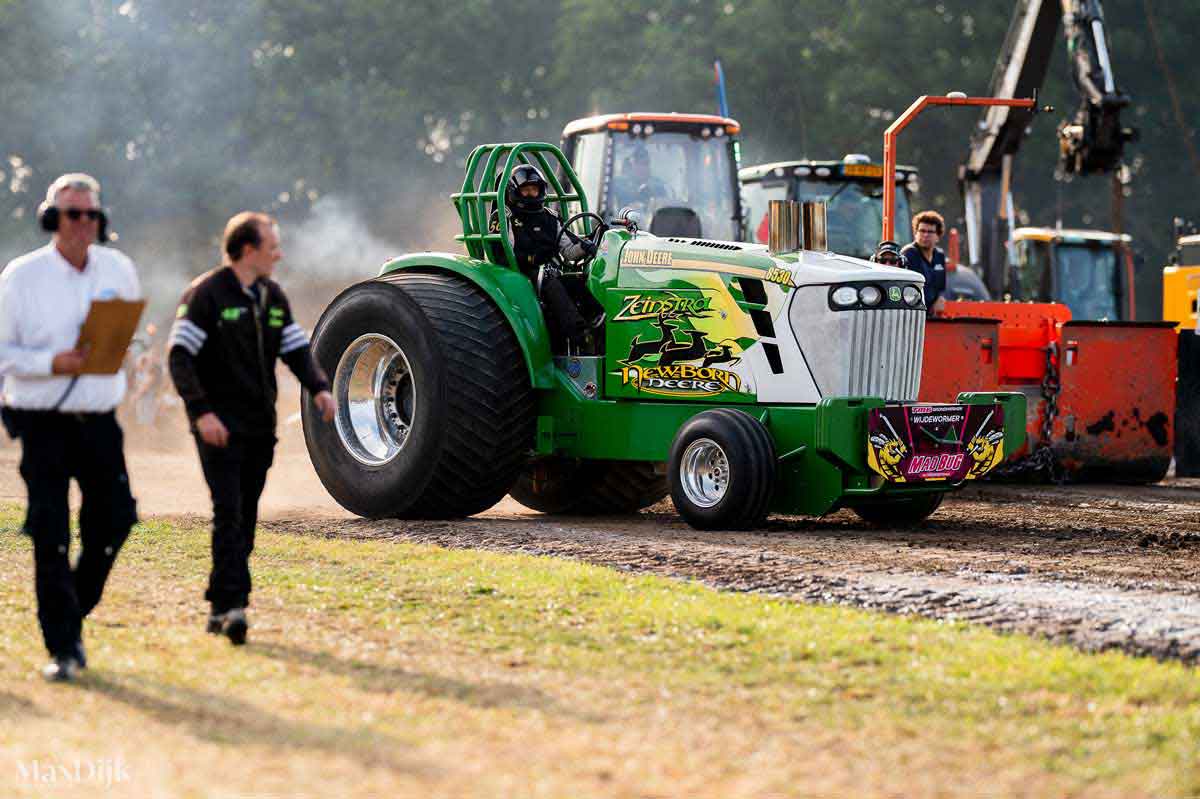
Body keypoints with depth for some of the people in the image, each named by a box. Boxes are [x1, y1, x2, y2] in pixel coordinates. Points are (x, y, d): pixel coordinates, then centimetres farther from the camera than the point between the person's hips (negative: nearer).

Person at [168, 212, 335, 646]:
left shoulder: (273, 297, 14)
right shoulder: (205, 294, -8)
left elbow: (297, 349, 15)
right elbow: (179, 357, -13)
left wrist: (319, 388, -5)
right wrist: (201, 411, -23)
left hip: (260, 426, 7)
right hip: (220, 426, -7)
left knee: (245, 519, 8)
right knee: (229, 513, -15)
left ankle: (220, 607, 14)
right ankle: (231, 604, -20)